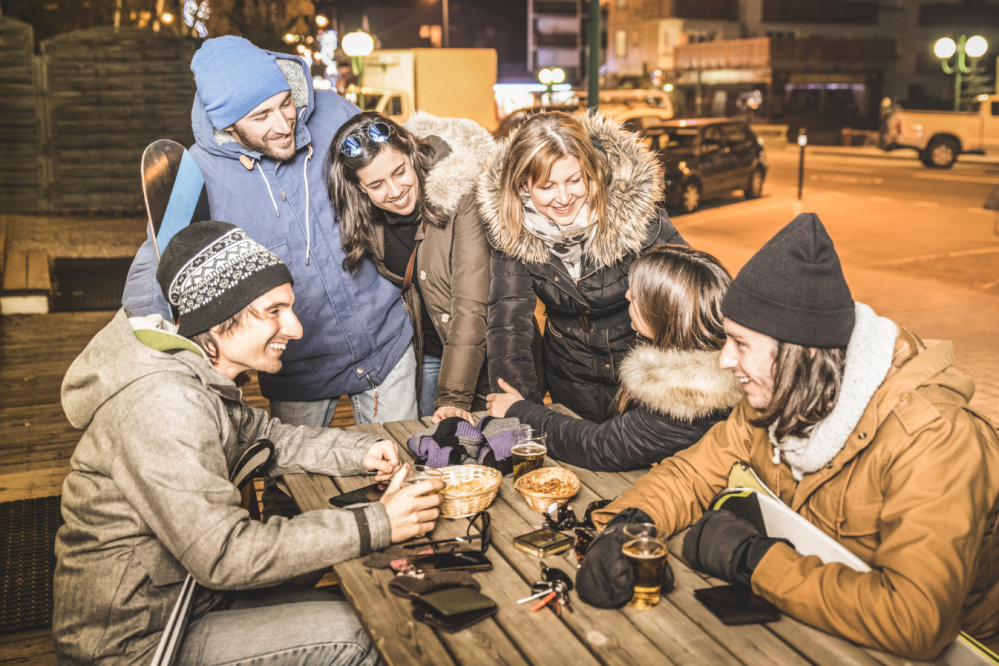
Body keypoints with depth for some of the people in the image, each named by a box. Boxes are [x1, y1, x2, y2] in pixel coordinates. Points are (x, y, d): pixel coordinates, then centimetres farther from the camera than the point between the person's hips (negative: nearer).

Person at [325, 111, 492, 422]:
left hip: (480, 354, -4)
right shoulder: (369, 219, -10)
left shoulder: (461, 194, -26)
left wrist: (453, 396, -32)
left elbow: (471, 305, -29)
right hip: (427, 356, 4)